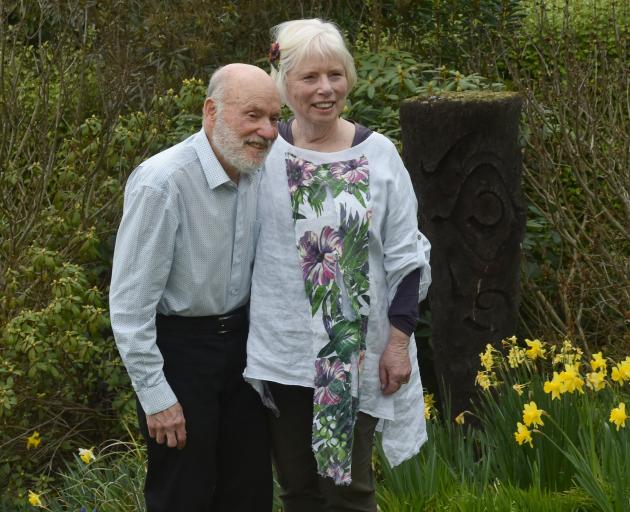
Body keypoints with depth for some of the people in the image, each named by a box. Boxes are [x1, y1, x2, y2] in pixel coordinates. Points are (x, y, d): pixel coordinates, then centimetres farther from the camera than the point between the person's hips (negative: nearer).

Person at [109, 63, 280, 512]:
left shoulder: (259, 171, -3)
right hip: (177, 345, -6)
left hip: (240, 340, 7)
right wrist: (156, 397, -19)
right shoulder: (162, 184, -25)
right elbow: (130, 302, -21)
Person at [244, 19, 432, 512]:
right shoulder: (265, 153, -3)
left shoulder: (378, 155, -3)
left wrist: (399, 340, -5)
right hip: (283, 350, 1)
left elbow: (405, 256, 0)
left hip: (357, 355, -1)